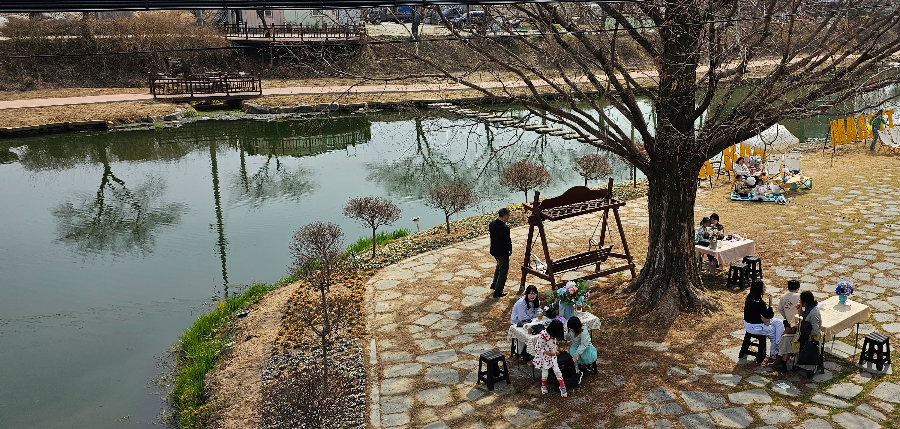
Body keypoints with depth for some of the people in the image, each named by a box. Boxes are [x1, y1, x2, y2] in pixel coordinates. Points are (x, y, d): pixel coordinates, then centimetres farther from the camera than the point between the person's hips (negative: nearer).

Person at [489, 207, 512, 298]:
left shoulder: (492, 224, -2)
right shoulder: (505, 228, -26)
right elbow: (508, 241, -20)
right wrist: (510, 250, -1)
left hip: (494, 250, 8)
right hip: (502, 252, -8)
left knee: (499, 266, 31)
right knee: (503, 271, 6)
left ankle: (495, 284, 44)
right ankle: (498, 292, 11)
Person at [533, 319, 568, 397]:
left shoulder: (553, 335, -7)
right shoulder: (543, 335, -30)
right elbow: (537, 348, -22)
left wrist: (555, 350, 1)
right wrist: (548, 353, -25)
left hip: (552, 355, 5)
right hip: (543, 356, -5)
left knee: (557, 370, -3)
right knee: (545, 373, 4)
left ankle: (562, 387, 11)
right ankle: (543, 386, 33)